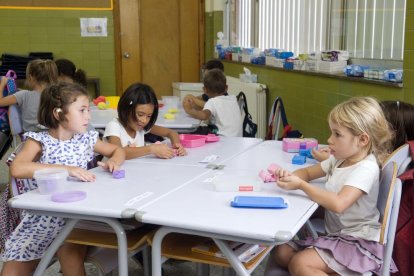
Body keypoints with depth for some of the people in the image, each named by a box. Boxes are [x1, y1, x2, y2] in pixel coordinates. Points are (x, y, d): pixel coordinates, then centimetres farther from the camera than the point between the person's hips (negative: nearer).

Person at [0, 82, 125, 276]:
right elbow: (16, 169, -28)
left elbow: (118, 150, 16)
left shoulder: (86, 139, 2)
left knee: (70, 255, -22)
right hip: (46, 214, -2)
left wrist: (114, 161, -8)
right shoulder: (39, 141, -10)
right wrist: (65, 169, -33)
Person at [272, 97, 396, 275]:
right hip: (334, 234, 9)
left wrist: (300, 185, -27)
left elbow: (338, 204, -34)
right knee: (282, 253, -1)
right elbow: (307, 172, 18)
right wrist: (290, 176, -6)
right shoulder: (338, 160, 6)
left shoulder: (366, 169, -21)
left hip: (357, 241, -9)